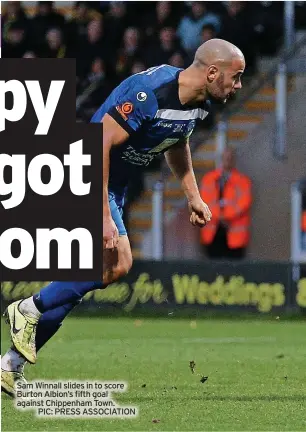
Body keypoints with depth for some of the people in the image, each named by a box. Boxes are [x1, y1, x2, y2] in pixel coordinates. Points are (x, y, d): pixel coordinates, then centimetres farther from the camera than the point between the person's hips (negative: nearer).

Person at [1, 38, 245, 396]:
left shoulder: (199, 102, 1)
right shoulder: (149, 92, -28)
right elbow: (101, 143, -29)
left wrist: (193, 196, 17)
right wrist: (104, 215, -30)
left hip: (114, 184, 9)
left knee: (81, 279, 7)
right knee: (116, 264, -22)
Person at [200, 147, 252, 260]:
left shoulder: (242, 180, 3)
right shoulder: (209, 178, 12)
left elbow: (244, 204, -7)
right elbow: (205, 200, 3)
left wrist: (226, 217, -15)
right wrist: (217, 217, -10)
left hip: (234, 233, -3)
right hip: (213, 232, 3)